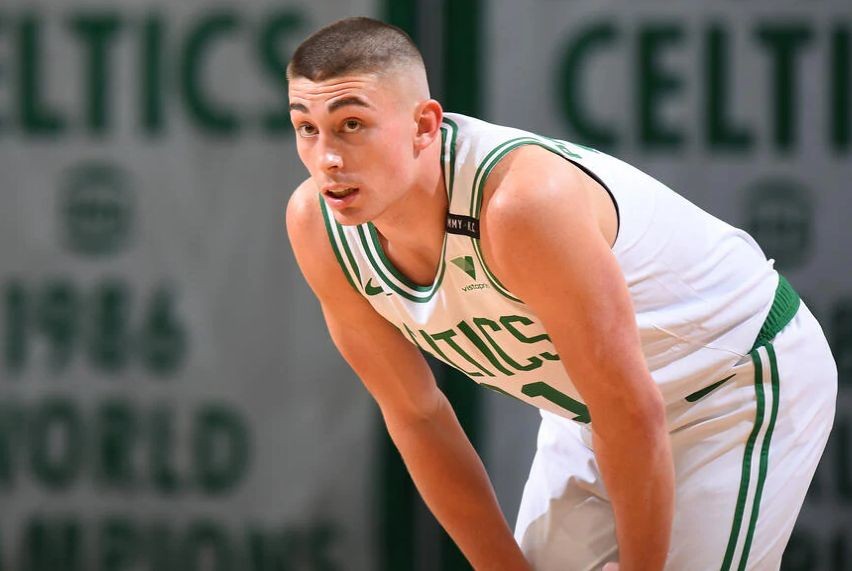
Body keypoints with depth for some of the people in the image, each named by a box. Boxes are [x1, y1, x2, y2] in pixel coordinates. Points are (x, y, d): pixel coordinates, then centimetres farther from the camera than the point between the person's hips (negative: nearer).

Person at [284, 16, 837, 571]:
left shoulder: (521, 202, -38)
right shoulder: (316, 225, -16)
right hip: (600, 403, 7)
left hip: (743, 382, -6)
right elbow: (415, 415, -3)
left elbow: (631, 412, -28)